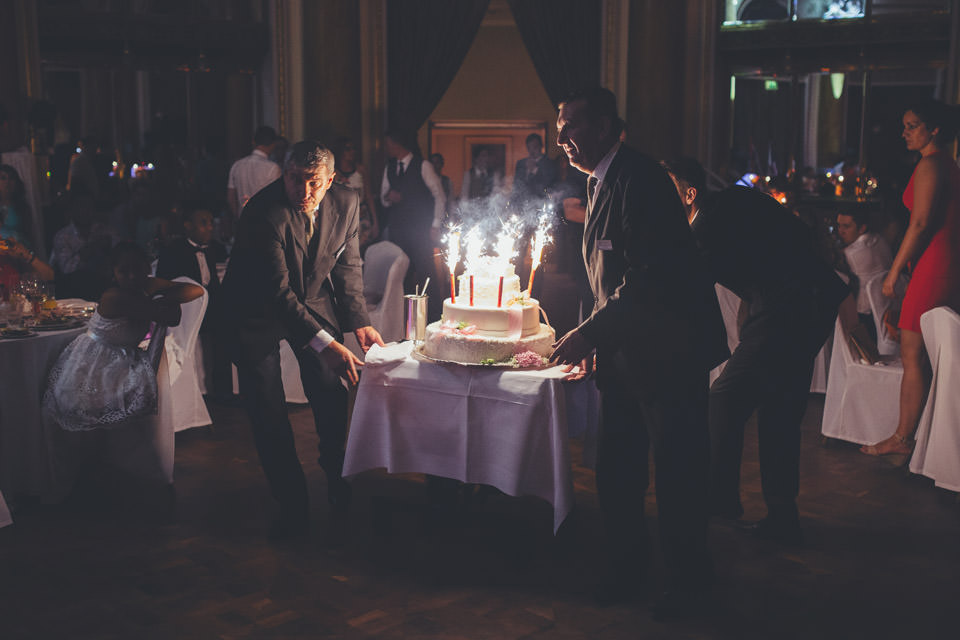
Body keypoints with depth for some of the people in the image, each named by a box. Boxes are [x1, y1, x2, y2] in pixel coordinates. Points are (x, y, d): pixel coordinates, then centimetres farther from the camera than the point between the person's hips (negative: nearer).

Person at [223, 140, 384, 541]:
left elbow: (347, 265, 0)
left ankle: (337, 481, 26)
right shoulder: (263, 214, -31)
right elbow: (278, 291, -34)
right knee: (267, 410, -5)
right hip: (258, 309, -4)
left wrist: (359, 322, -11)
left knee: (331, 395, 0)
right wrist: (326, 344, -40)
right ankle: (292, 505, 9)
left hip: (314, 301, 4)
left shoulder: (346, 203, -14)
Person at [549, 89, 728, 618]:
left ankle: (688, 580, 19)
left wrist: (590, 333, -25)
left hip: (667, 349, -9)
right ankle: (627, 568, 30)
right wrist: (594, 339, 11)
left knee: (677, 469, 2)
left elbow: (649, 275, -26)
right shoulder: (600, 183, 12)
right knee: (615, 467, 14)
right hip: (623, 348, 9)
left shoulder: (640, 179, -19)